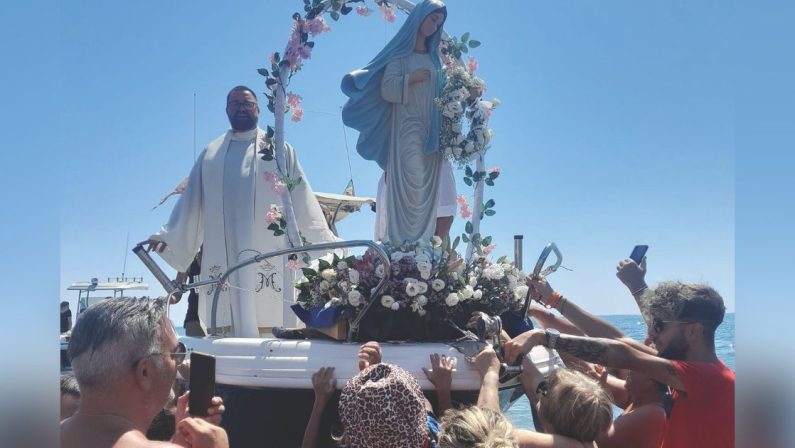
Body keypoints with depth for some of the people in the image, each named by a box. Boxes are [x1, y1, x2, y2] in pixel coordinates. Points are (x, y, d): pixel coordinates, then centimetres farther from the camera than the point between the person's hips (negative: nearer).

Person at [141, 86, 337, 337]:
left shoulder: (279, 149, 13)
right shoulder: (211, 153, 19)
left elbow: (302, 198, 9)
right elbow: (191, 201, 19)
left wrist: (324, 239, 2)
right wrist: (168, 238, 10)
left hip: (267, 254, -2)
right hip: (222, 256, 2)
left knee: (267, 315, -13)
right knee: (225, 332, -5)